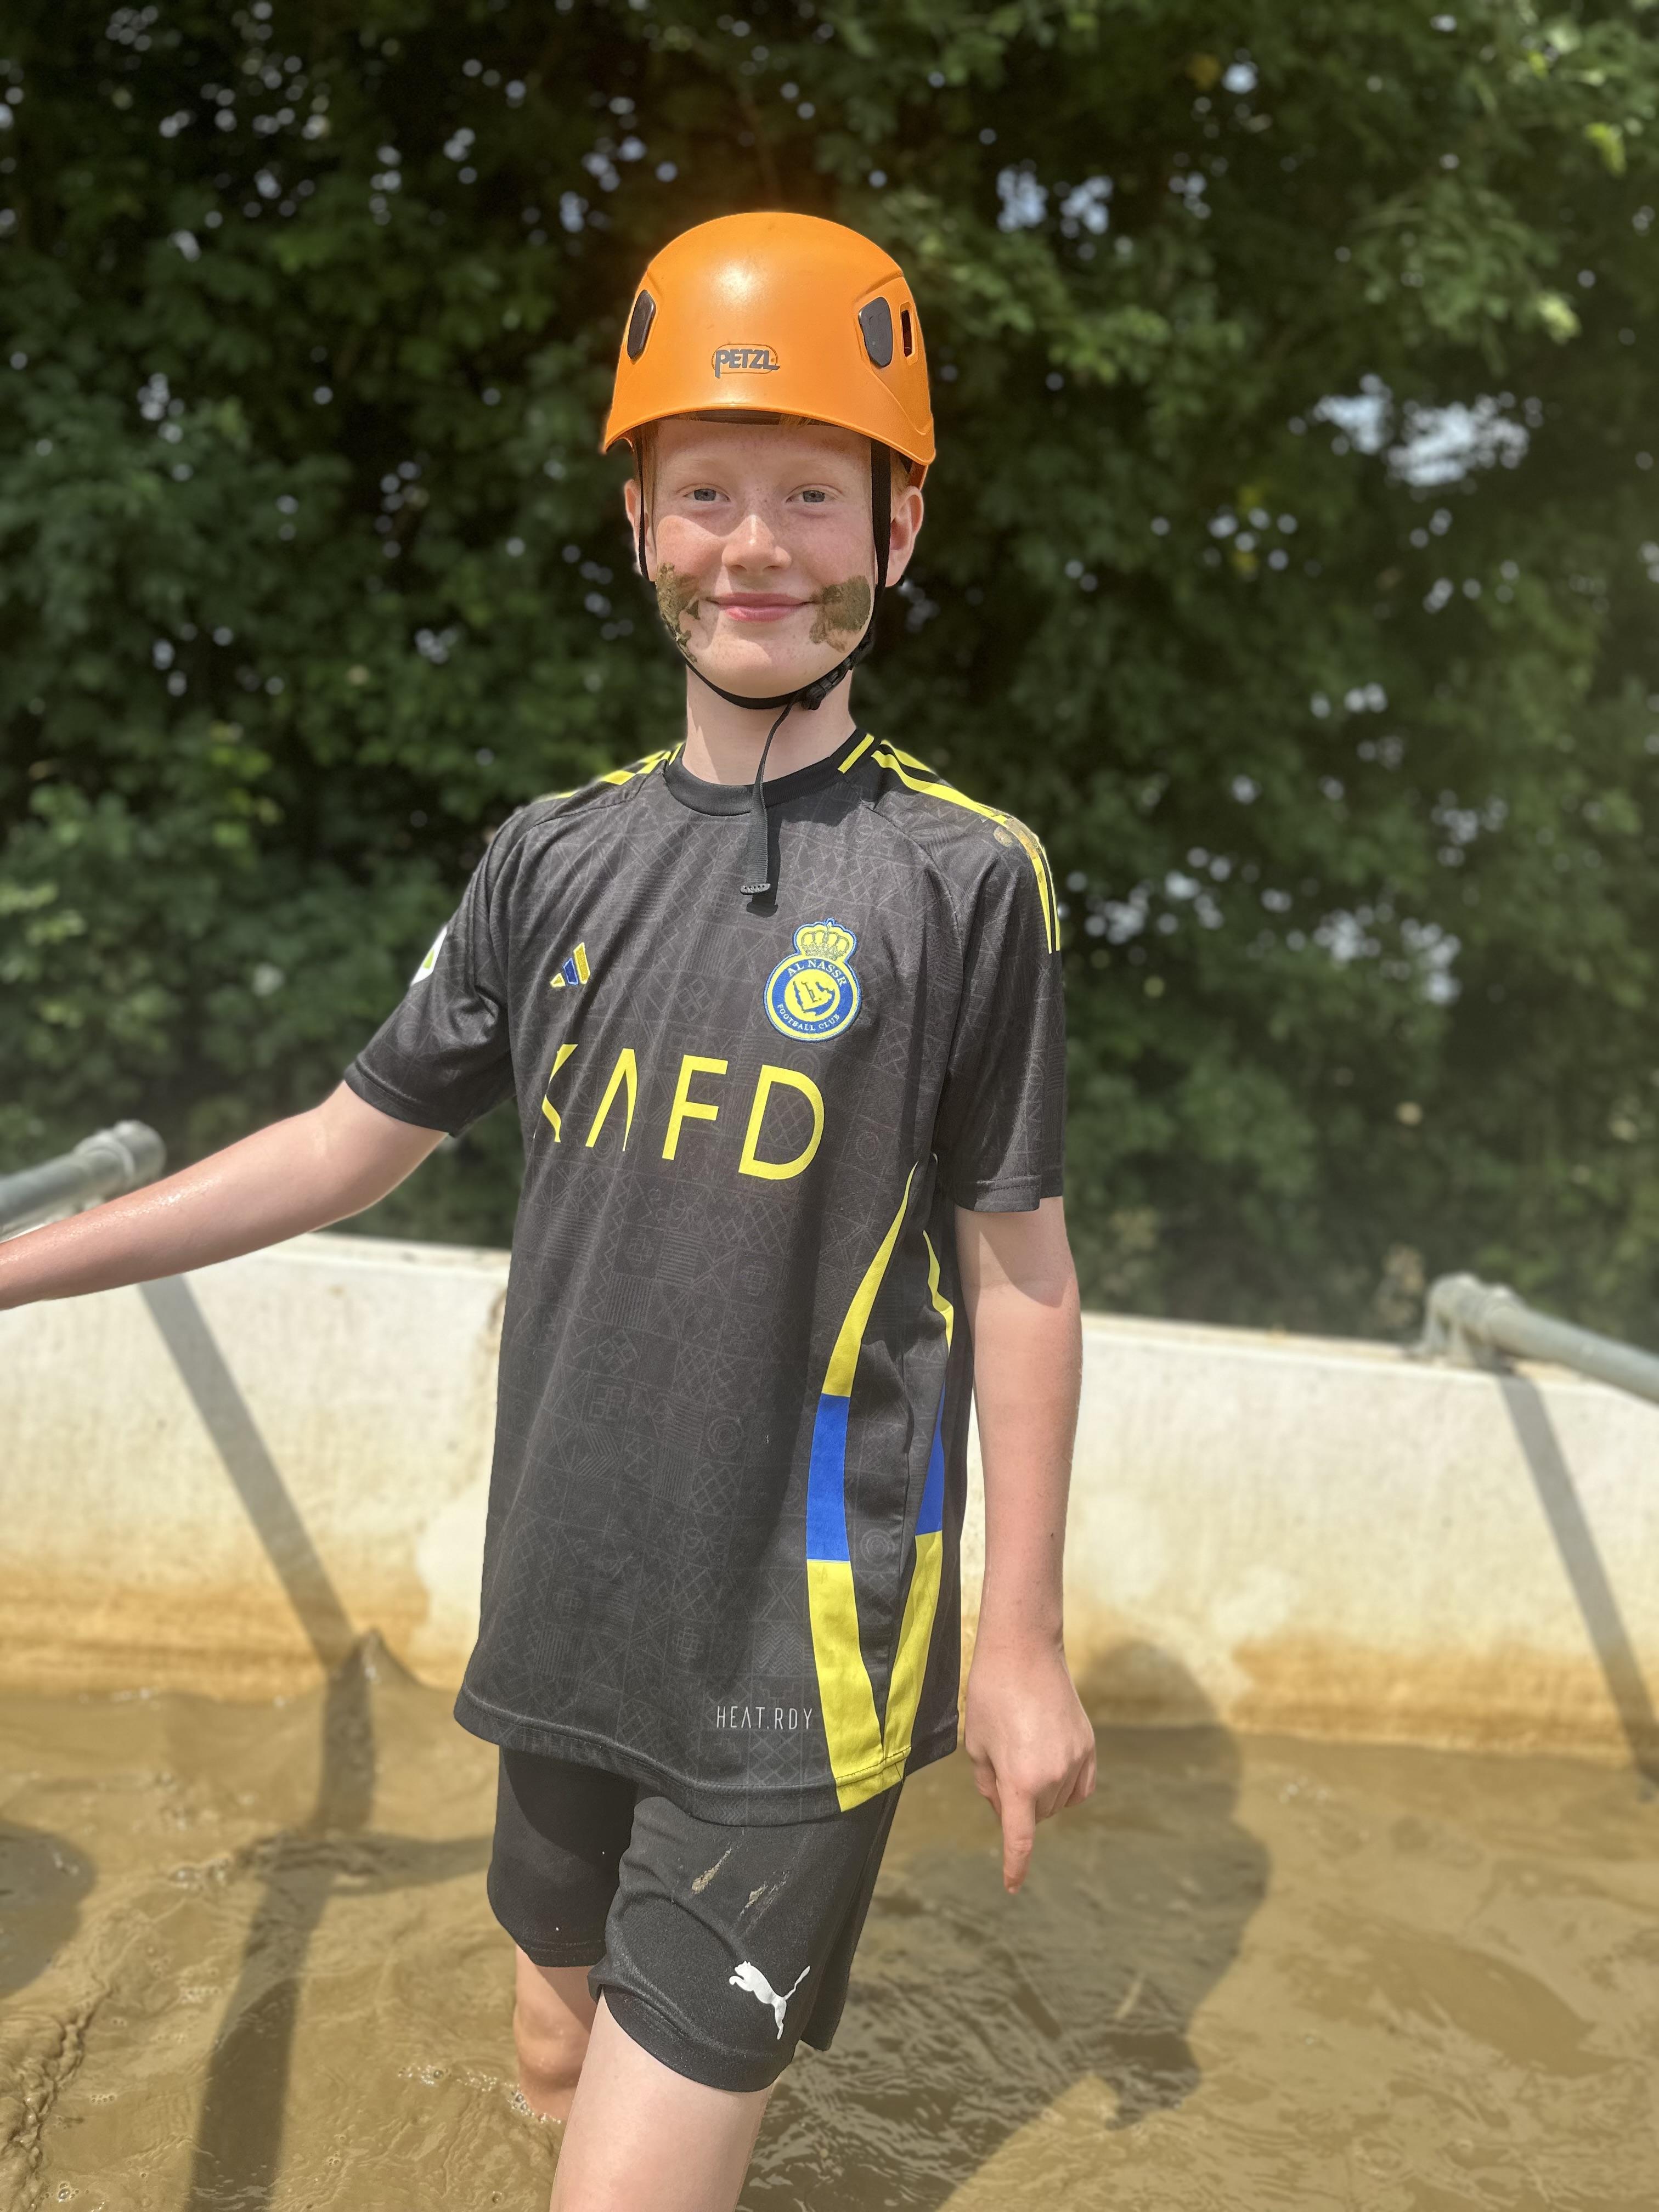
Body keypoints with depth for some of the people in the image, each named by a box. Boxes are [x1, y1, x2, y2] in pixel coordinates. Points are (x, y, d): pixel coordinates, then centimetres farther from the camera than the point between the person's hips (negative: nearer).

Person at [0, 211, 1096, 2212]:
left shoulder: (966, 876, -8)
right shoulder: (557, 857, 4)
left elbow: (1022, 1276, -5)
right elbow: (350, 1146, 11)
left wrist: (1024, 1647, -2)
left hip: (803, 1652, -5)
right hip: (571, 1609, 5)